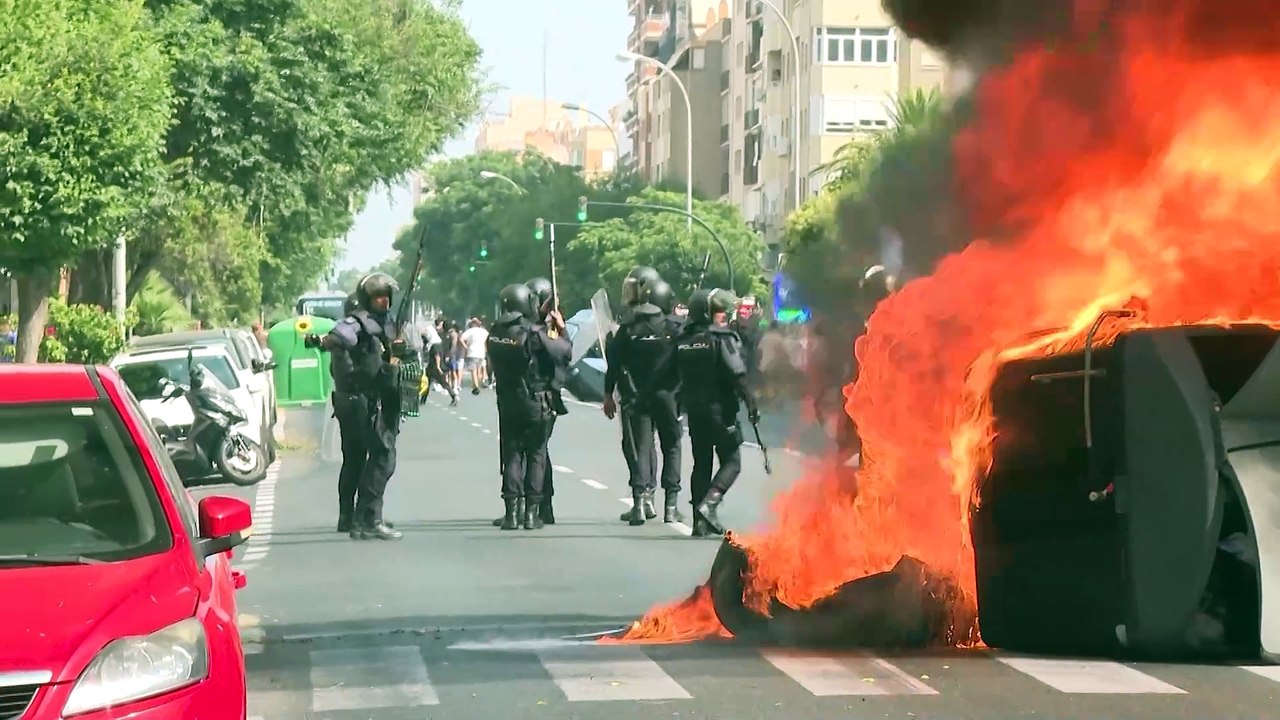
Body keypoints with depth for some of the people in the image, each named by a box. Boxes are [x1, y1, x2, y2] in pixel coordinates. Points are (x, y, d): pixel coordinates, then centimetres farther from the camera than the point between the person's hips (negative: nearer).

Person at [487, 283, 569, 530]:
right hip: (536, 403, -4)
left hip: (507, 402, 4)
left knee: (511, 454, 10)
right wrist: (561, 331, 5)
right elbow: (565, 353, -15)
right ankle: (531, 512, 4)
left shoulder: (495, 335, -2)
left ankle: (511, 511, 6)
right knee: (536, 455, 6)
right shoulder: (534, 333, -17)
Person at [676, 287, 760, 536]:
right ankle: (709, 503, -19)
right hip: (720, 409, -6)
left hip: (694, 410, 6)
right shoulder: (722, 339, -11)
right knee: (731, 462, 1)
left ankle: (701, 521, 8)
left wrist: (682, 404, 19)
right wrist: (751, 403, -15)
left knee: (701, 464, 12)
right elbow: (737, 375, -17)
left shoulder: (682, 341, 8)